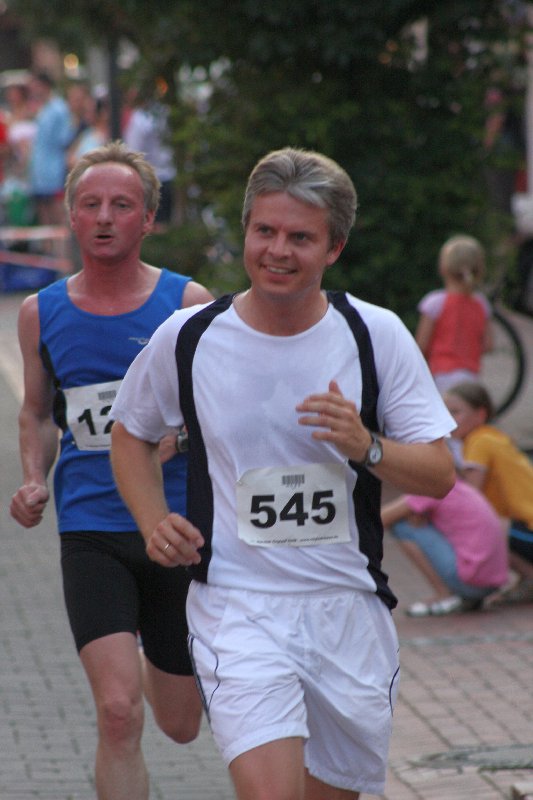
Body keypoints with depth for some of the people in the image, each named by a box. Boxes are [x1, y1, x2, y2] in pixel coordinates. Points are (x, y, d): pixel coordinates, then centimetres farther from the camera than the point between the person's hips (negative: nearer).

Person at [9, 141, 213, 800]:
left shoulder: (187, 304, -2)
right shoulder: (41, 313, 4)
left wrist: (176, 435, -18)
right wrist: (34, 478, 2)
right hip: (90, 533, 0)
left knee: (182, 724, 14)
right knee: (117, 715, -18)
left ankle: (155, 666, 51)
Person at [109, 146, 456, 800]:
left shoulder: (377, 336, -3)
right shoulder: (188, 337, -3)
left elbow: (439, 475, -1)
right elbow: (131, 434, 16)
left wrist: (366, 447, -20)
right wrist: (154, 523, -1)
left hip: (349, 606, 2)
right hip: (236, 605, -2)